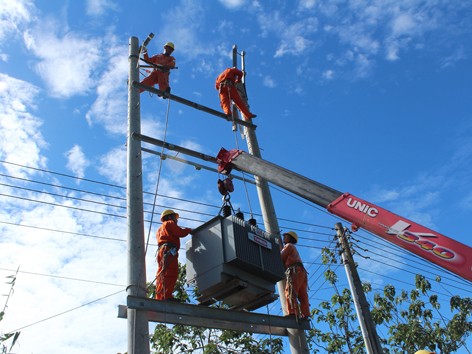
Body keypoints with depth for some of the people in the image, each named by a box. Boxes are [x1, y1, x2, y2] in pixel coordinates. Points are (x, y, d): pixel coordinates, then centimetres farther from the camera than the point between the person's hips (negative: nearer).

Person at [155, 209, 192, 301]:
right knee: (171, 273, -20)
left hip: (161, 251, 10)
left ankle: (160, 298, -7)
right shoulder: (169, 223, 11)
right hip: (169, 250, -10)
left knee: (162, 275, 1)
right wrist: (189, 230, 14)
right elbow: (180, 233, -2)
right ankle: (167, 296, -33)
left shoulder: (160, 229, 37)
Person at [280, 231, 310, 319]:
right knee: (302, 295, -1)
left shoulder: (289, 246, 10)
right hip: (302, 272, 9)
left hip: (294, 271, -9)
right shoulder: (294, 250, 36)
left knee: (290, 293, -16)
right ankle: (305, 314, -9)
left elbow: (280, 258, 4)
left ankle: (292, 313, -26)